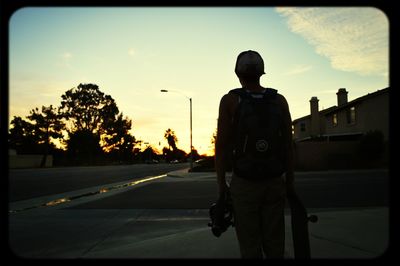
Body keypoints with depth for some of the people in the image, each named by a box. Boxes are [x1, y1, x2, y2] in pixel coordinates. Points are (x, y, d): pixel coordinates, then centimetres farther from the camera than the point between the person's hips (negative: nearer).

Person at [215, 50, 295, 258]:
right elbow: (288, 145, 2)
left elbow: (221, 145, -9)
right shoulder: (279, 100, 2)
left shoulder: (229, 100, -6)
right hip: (274, 181, 3)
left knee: (250, 246, 6)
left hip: (244, 182, -3)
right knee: (274, 244, 12)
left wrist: (221, 183, 0)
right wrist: (290, 182, 10)